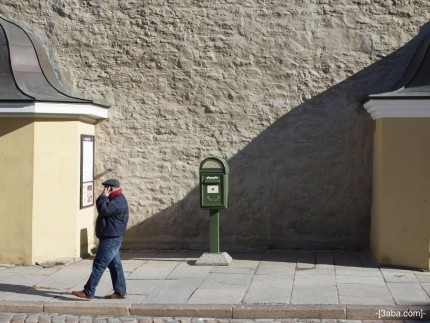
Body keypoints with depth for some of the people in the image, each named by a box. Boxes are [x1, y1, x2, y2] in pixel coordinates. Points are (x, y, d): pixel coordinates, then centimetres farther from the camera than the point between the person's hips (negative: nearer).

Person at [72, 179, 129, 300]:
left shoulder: (119, 201, -17)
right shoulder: (116, 199, 18)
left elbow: (103, 210, -26)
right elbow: (105, 211, 23)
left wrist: (103, 197, -16)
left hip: (110, 239, -11)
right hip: (110, 238, 11)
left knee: (99, 265, -9)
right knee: (114, 265, 11)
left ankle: (88, 292, -6)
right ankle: (120, 292, 15)